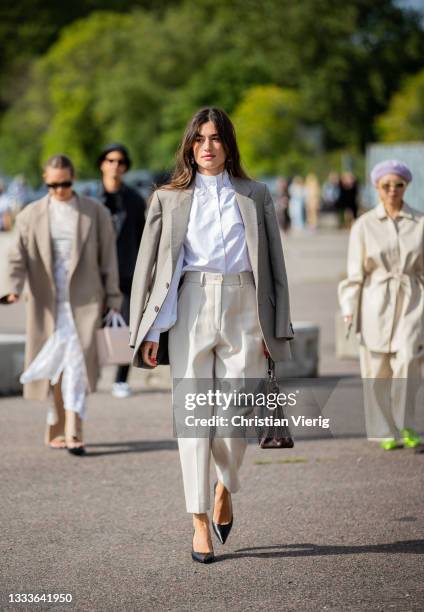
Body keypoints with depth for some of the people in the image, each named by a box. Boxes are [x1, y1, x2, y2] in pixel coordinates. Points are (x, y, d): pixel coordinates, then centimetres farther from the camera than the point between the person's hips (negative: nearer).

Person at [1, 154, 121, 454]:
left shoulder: (96, 213, 6)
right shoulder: (31, 215, 7)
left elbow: (108, 258, 7)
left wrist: (112, 300, 5)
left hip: (85, 301, -1)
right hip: (48, 303, 2)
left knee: (78, 363, -13)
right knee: (55, 367, 6)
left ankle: (73, 433, -15)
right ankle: (57, 429, 20)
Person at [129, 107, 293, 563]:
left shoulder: (255, 197, 12)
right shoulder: (169, 199, 11)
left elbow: (274, 265, 11)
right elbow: (149, 265, 8)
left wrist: (276, 327, 3)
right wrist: (150, 329, -1)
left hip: (242, 310, 0)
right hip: (190, 308, 0)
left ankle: (226, 487, 27)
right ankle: (200, 523, 1)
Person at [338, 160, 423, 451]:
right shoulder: (364, 225, 5)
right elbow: (355, 272, 6)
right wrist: (349, 309, 0)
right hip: (376, 303, 1)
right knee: (377, 370, 0)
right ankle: (386, 432, 13)